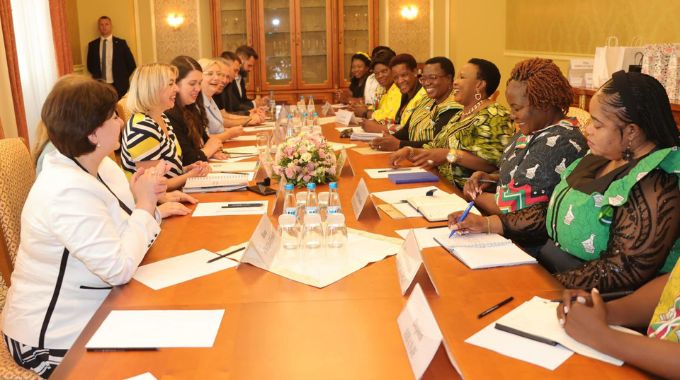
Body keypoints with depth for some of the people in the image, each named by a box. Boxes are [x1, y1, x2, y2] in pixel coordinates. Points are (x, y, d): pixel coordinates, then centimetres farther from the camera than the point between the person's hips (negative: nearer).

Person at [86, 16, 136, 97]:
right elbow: (90, 65, 15)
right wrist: (97, 77, 4)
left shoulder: (121, 43, 3)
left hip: (119, 86, -1)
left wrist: (123, 79, 3)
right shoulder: (92, 45, 8)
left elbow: (132, 65, 4)